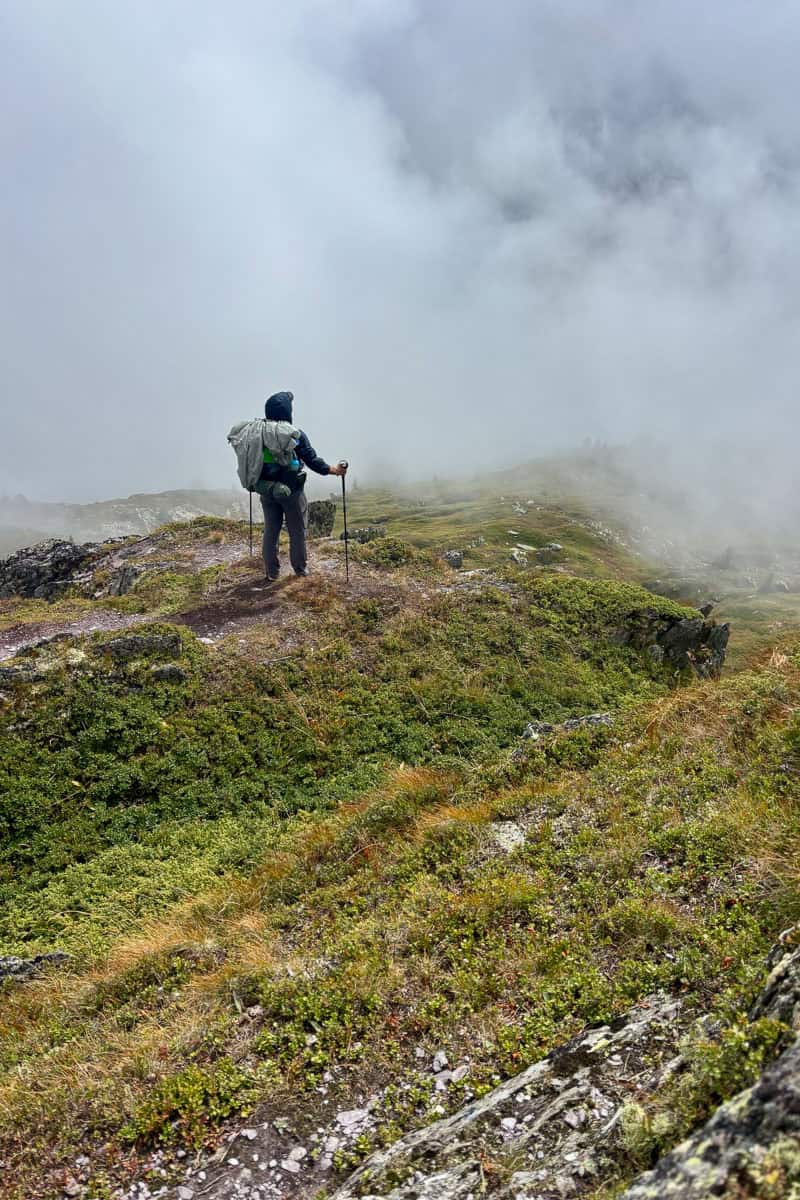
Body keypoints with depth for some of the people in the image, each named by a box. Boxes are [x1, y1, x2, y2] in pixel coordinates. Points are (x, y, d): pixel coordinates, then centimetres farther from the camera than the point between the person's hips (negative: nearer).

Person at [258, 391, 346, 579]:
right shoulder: (296, 436, -15)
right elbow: (312, 460, -11)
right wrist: (334, 470, 2)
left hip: (267, 491, 4)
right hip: (292, 491, -4)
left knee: (270, 530, 12)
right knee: (297, 531, 10)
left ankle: (272, 571, 17)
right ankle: (300, 568, 20)